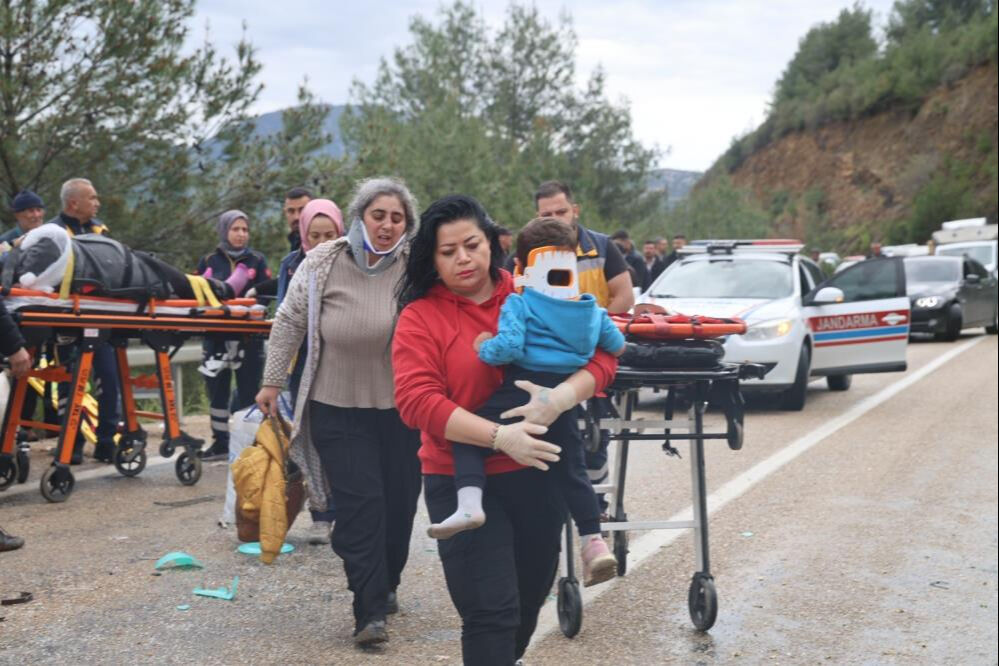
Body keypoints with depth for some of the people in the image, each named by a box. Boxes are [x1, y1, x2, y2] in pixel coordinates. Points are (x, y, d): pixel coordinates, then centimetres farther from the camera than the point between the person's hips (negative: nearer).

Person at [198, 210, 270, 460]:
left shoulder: (257, 261, 3)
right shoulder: (209, 261, 8)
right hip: (216, 335, 2)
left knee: (247, 391, 1)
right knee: (217, 390, 8)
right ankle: (220, 442, 18)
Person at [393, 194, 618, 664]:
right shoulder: (420, 317, -6)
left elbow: (602, 356, -2)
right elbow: (417, 400, -17)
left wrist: (562, 397, -23)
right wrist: (500, 436, -26)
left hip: (538, 474, 4)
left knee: (529, 601, 20)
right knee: (491, 612, -8)